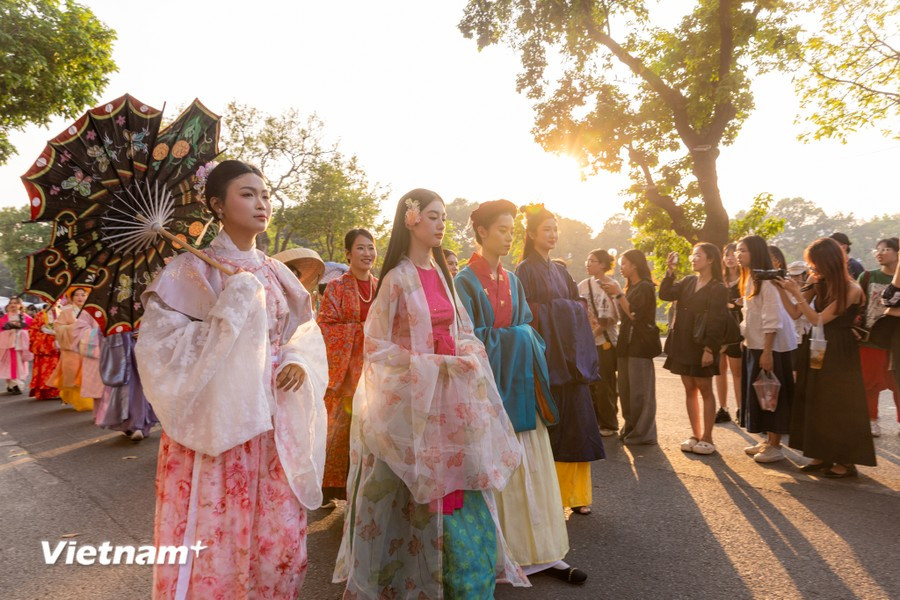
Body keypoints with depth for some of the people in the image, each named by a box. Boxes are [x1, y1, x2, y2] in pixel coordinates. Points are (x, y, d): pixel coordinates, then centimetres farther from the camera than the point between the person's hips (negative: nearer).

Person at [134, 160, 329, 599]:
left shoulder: (277, 274, 11)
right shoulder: (191, 271, -4)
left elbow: (305, 332, 15)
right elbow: (161, 344, -12)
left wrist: (299, 361, -6)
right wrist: (234, 307, -19)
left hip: (273, 426, 5)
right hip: (215, 424, -4)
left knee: (280, 544, 10)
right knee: (211, 543, 4)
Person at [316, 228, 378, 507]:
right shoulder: (336, 287, 1)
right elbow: (325, 327, -6)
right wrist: (361, 330, -14)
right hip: (345, 367, -3)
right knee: (340, 425, -2)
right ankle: (330, 487, 12)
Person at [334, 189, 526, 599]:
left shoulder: (443, 274, 9)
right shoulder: (397, 278, -8)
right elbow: (377, 347, -10)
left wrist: (467, 353, -5)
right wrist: (429, 365, -16)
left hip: (451, 393, 5)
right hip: (413, 396, -5)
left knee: (460, 487, 8)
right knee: (430, 496, 2)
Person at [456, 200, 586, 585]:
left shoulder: (513, 282, 14)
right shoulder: (465, 282, -5)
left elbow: (527, 329, 14)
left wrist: (522, 338, -3)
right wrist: (510, 338, -8)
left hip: (521, 383, 6)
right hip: (490, 381, -6)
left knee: (532, 467, 6)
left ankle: (541, 551, 15)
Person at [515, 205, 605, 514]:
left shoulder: (560, 270, 16)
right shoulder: (526, 270, -5)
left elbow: (578, 305, 14)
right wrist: (557, 309, -12)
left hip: (570, 357, 7)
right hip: (546, 357, -6)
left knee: (574, 424, 6)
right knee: (549, 425, -2)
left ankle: (575, 492, 17)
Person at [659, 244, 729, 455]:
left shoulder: (718, 288, -8)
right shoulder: (688, 282, 11)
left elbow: (717, 321, -13)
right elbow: (665, 294, 2)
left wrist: (710, 349, -18)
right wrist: (670, 271, -7)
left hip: (702, 346, -6)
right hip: (683, 344, 6)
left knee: (705, 391, 3)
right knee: (689, 390, 10)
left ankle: (707, 438, 12)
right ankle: (695, 435, 19)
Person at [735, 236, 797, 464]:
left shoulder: (766, 280, -17)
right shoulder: (750, 279, 11)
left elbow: (772, 319, -21)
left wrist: (767, 351, -22)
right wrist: (744, 338, 11)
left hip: (771, 347, -9)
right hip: (755, 345, 9)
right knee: (757, 394, 13)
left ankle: (775, 446, 10)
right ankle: (768, 440, 23)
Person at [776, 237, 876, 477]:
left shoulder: (851, 289, -14)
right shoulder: (820, 284, 4)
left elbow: (819, 319, -17)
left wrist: (798, 294, -20)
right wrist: (784, 290, -4)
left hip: (839, 352, -7)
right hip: (816, 349, 7)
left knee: (839, 404, 1)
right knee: (816, 402, 10)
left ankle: (846, 462, 14)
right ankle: (822, 456, 20)